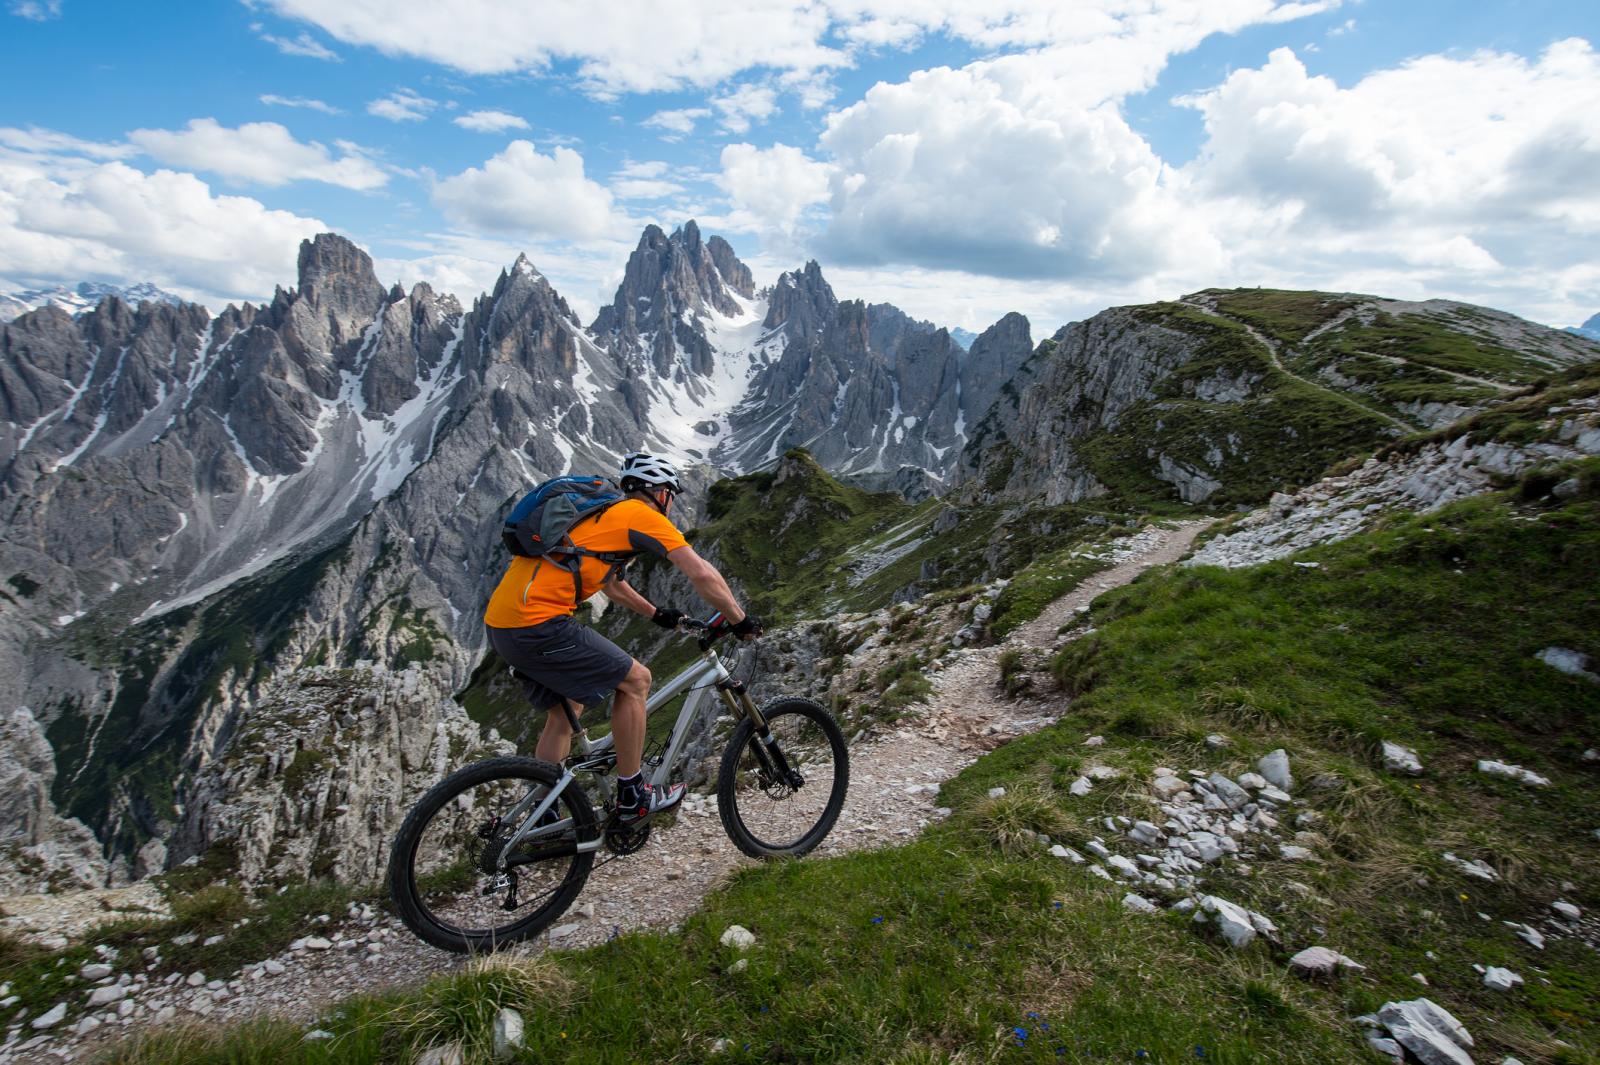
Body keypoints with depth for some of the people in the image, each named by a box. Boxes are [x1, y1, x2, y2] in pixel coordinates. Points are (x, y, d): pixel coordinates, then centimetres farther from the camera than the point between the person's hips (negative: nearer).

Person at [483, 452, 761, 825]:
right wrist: (741, 621, 4)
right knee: (635, 680, 3)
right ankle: (632, 797, 13)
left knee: (565, 710, 22)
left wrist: (655, 613, 43)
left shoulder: (602, 514, 25)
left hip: (501, 622, 10)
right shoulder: (643, 515, -2)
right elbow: (703, 575, -7)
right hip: (538, 623, -10)